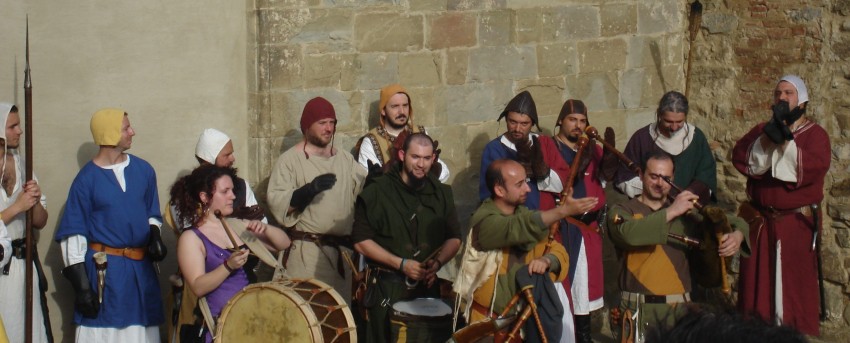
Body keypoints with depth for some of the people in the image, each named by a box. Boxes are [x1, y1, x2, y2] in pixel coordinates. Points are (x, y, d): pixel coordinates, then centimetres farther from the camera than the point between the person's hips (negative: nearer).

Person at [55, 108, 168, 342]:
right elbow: (73, 234, -5)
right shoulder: (86, 179, -5)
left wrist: (155, 235, -1)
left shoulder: (143, 171, 6)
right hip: (103, 269, -4)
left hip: (141, 269, 4)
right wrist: (81, 285, -10)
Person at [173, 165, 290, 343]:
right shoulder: (191, 238, -4)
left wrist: (265, 228, -5)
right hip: (219, 323, -6)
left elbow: (283, 244, 14)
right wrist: (228, 266, -26)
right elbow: (198, 287, -14)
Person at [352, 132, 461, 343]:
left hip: (428, 286, 4)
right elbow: (361, 241, -8)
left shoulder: (441, 193, 8)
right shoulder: (376, 193, -6)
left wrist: (438, 262, -8)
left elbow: (454, 239, 12)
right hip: (387, 287, -4)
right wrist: (401, 264, -15)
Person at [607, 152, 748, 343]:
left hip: (679, 307, 3)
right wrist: (670, 212, -20)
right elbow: (629, 233, -19)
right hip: (638, 307, -3)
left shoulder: (686, 212, 13)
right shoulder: (623, 211, 5)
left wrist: (737, 235, -8)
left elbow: (736, 222, 16)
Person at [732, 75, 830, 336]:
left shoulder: (815, 134, 1)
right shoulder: (762, 130, 13)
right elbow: (740, 158, -5)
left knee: (795, 285, -3)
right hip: (761, 223, 4)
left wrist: (786, 138, -21)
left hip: (797, 224, -4)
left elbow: (814, 167, -19)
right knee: (757, 284, 5)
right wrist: (768, 138, -18)